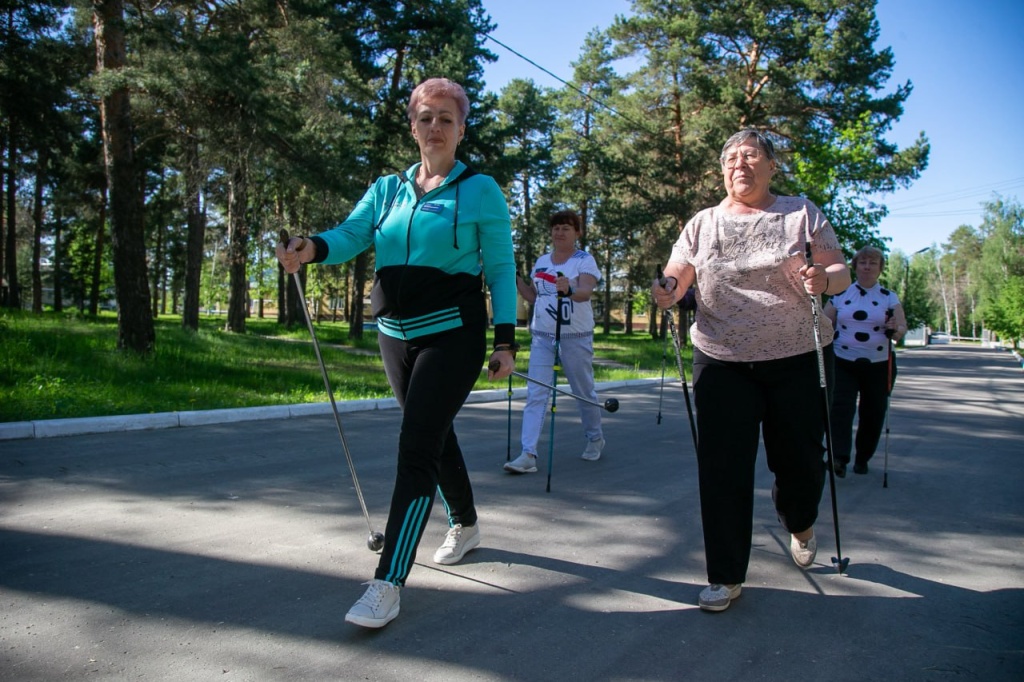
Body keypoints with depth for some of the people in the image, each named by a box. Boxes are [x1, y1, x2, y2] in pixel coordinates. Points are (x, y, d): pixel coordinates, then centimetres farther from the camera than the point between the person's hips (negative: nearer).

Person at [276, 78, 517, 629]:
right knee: (435, 435, 19)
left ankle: (388, 583, -8)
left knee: (416, 446, -12)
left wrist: (505, 341, -8)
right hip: (395, 334, 6)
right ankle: (465, 525, 43)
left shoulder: (481, 190, -1)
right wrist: (311, 248, -24)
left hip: (452, 334, -5)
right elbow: (350, 235, -2)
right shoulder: (387, 189, 11)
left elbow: (501, 269, -3)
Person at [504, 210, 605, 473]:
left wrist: (570, 290, -42)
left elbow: (586, 291, -21)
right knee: (535, 394, -7)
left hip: (575, 337, -4)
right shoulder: (542, 261, 13)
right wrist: (515, 278, 5)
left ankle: (595, 439, 36)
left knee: (584, 392, 11)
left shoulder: (585, 260, -3)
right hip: (542, 336, 4)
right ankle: (528, 454, -12)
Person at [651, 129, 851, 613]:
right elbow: (675, 280, 3)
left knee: (798, 459, 8)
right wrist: (665, 291, -20)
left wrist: (825, 279, -21)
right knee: (722, 468, -3)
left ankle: (800, 524, 44)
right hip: (722, 361, 1)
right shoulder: (703, 224, 8)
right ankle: (726, 577, 9)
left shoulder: (802, 213, 5)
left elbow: (841, 273, 2)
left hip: (798, 359, 0)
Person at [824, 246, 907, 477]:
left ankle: (862, 459, 23)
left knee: (873, 413, 6)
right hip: (843, 363, -1)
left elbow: (902, 329, -1)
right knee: (840, 406, -16)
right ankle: (839, 458, -22)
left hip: (879, 366, 1)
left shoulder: (889, 297, 5)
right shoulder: (840, 294, 5)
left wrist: (895, 330, -23)